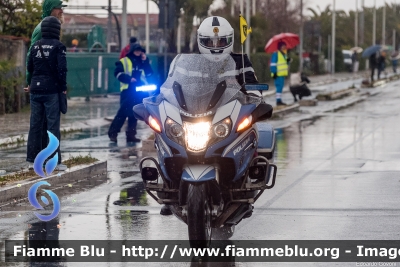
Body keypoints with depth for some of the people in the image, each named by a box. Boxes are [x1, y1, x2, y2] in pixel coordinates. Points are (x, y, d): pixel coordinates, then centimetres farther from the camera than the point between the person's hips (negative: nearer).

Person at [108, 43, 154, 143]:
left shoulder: (143, 62, 18)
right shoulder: (124, 61, 3)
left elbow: (149, 74, 7)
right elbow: (118, 73, -8)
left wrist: (145, 62, -2)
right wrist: (129, 79, -20)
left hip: (139, 92, 5)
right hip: (127, 91, -5)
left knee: (134, 114, 6)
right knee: (122, 113, -12)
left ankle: (131, 135, 10)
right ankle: (112, 133, -9)